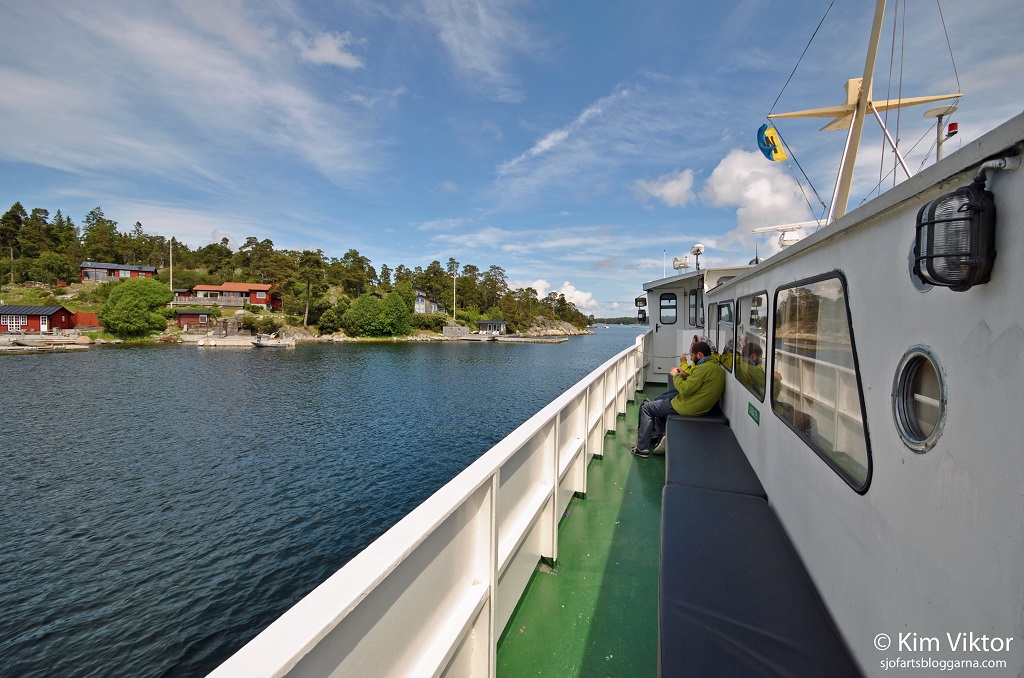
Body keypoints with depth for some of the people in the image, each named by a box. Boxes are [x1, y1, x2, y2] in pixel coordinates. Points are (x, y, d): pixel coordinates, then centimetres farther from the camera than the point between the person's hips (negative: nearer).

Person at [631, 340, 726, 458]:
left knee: (645, 408, 1)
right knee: (659, 401, 29)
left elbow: (685, 390, -25)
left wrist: (676, 375, -9)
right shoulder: (717, 367, 7)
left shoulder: (704, 368, -23)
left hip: (688, 408, -10)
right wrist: (685, 375, 6)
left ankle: (642, 448, 3)